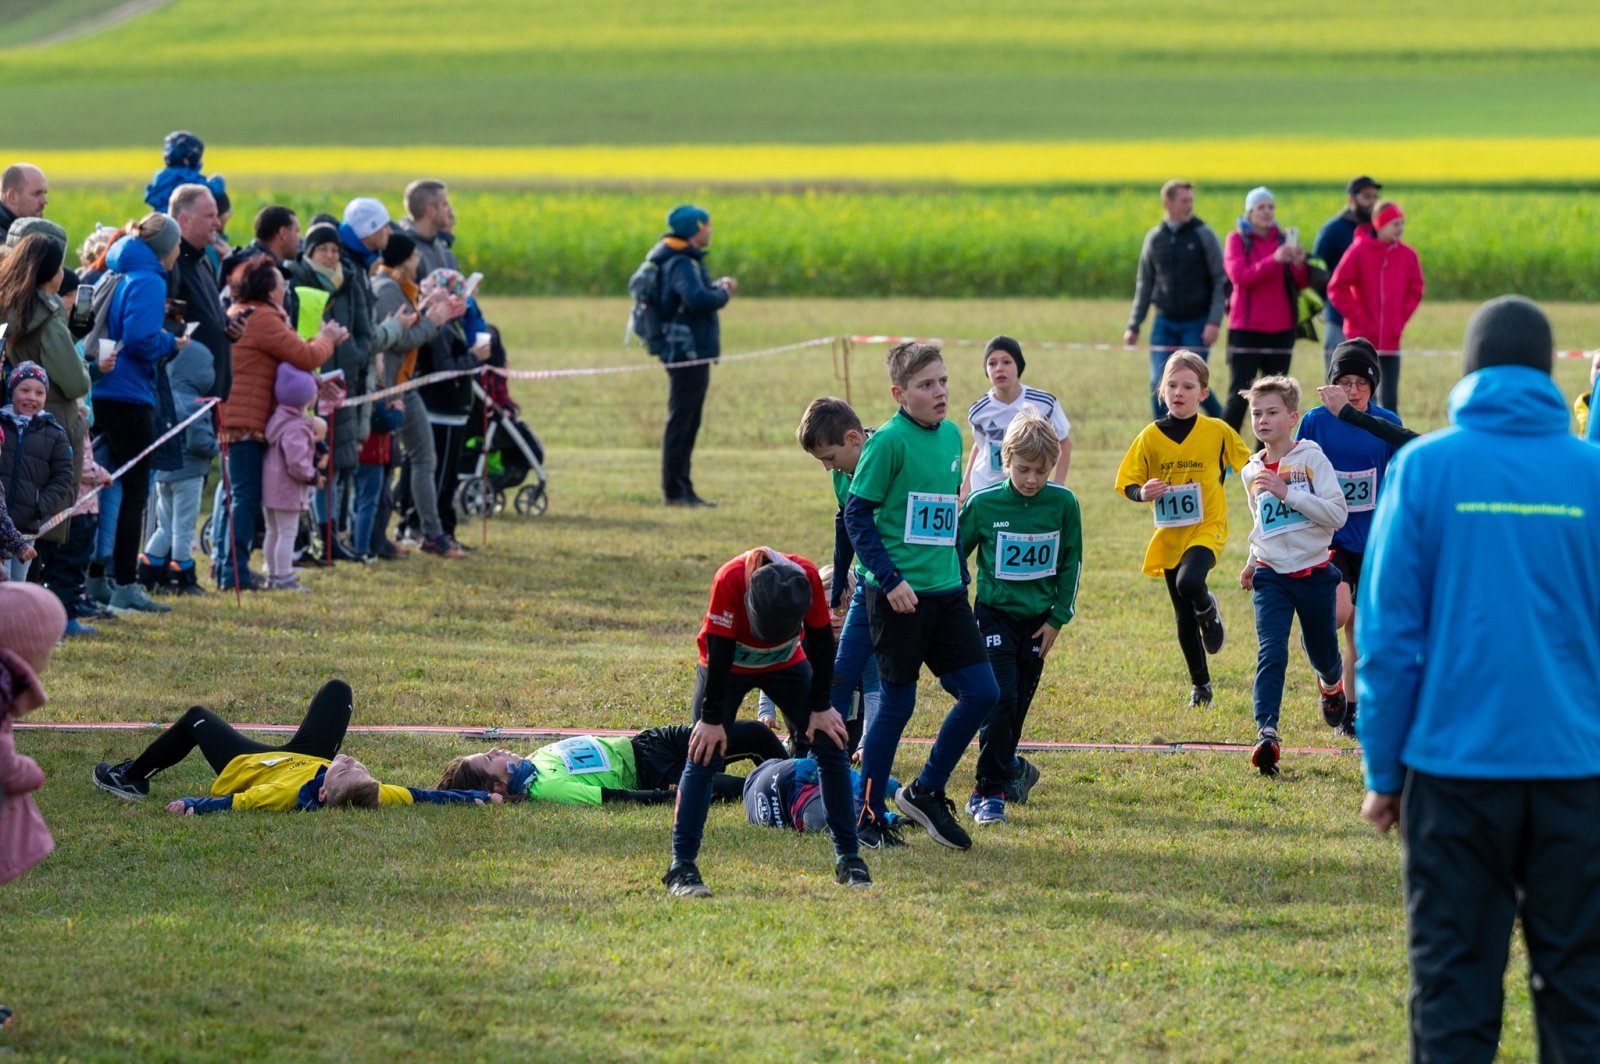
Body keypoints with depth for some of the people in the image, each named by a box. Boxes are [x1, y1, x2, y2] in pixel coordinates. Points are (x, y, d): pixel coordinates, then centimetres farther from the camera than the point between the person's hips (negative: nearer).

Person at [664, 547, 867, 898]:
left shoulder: (807, 578, -31)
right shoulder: (730, 579, -38)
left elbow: (821, 642, -15)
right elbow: (718, 651, -29)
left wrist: (820, 708, -9)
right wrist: (712, 718, -22)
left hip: (787, 665, 3)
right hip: (728, 667, -3)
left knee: (830, 747, -6)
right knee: (704, 756, -15)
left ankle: (848, 859, 3)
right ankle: (682, 867, -13)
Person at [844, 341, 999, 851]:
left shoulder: (951, 435, 10)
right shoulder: (890, 441, -12)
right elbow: (857, 513, -12)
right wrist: (889, 578, -17)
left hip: (945, 593, 7)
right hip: (899, 596, -7)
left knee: (982, 693, 1)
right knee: (898, 702, -1)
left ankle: (927, 792, 17)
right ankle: (868, 817, 12)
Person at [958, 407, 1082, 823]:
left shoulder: (1063, 503, -6)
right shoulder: (983, 504, -11)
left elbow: (1071, 563, 4)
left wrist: (1058, 618, 1)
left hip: (1037, 620, 3)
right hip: (994, 616, -3)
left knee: (1019, 703, 11)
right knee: (1000, 699, -14)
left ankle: (1002, 766, 33)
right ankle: (991, 792, -9)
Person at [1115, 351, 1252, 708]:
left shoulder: (1218, 432, -6)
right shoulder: (1150, 437, -3)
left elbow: (1249, 468, 5)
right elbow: (1127, 483, 1)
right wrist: (1142, 493, -20)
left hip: (1207, 527, -3)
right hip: (1169, 534, 3)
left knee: (1189, 583, -31)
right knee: (1184, 619, 10)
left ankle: (1209, 610, 5)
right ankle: (1201, 685, 28)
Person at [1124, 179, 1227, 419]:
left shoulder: (1203, 235, -2)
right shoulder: (1154, 238, 7)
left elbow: (1221, 280, -3)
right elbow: (1144, 285, 14)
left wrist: (1215, 321, -14)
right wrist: (1133, 325, 9)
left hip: (1197, 324, -3)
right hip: (1165, 323, 3)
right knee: (1159, 385, -5)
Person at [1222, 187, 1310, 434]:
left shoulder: (1283, 239, 10)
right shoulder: (1237, 239, 0)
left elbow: (1302, 283, 6)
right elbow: (1239, 276, -15)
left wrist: (1299, 265, -16)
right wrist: (1274, 260, -26)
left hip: (1280, 329, 4)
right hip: (1246, 328, -4)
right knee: (1239, 397, -9)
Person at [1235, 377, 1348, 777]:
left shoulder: (1311, 458, -8)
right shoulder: (1252, 472, 7)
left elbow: (1337, 514, -17)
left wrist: (1288, 492, -22)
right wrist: (1252, 562, 15)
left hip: (1314, 574, -2)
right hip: (1271, 575, 2)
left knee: (1322, 652, 15)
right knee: (1271, 652, -18)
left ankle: (1331, 684, 52)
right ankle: (1267, 734, -25)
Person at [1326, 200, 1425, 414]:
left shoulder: (1407, 255, 2)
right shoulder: (1359, 251, -9)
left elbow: (1415, 291, 12)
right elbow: (1337, 290, -8)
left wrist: (1400, 319, 0)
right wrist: (1360, 319, -10)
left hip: (1391, 341, 3)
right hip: (1361, 339, -3)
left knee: (1389, 400, 5)